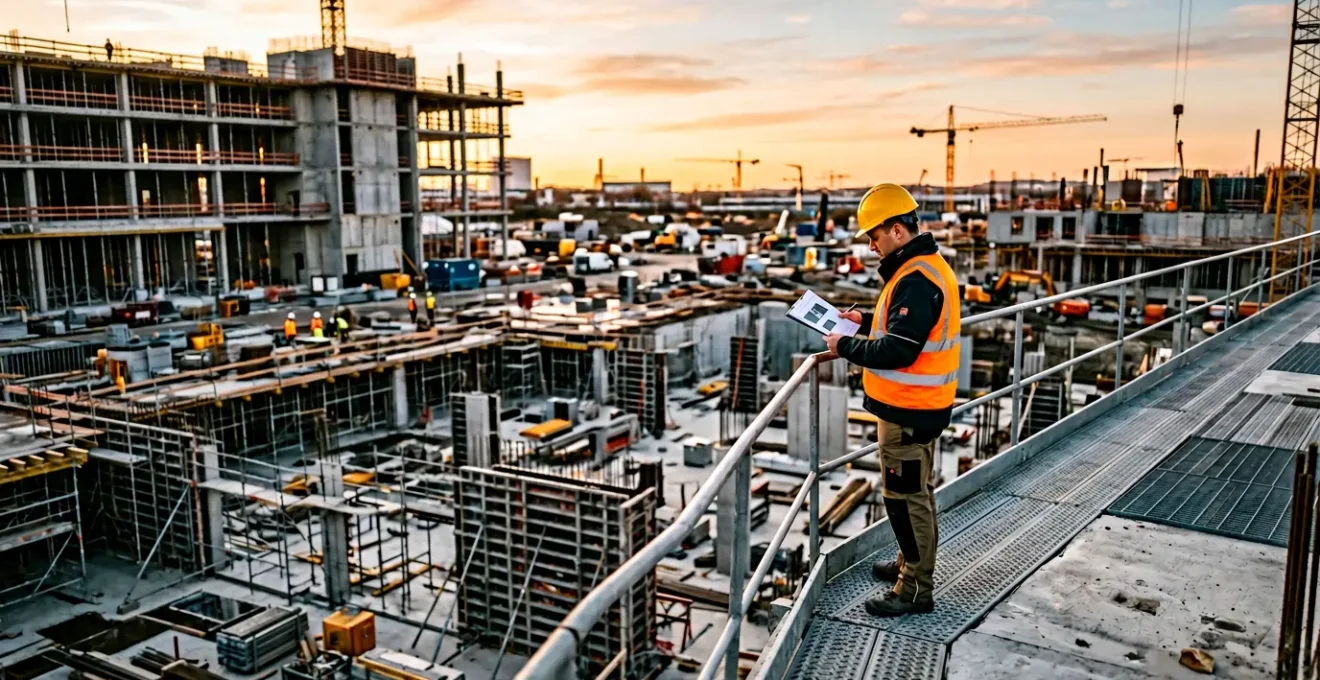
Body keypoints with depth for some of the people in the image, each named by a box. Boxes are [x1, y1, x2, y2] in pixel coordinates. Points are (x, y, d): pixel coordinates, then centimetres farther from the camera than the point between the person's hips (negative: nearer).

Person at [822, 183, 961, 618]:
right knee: (913, 491, 22)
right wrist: (865, 322, 10)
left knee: (905, 495, -1)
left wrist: (846, 347, -15)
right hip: (917, 403, 11)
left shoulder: (917, 280, -23)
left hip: (910, 410, -11)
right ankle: (911, 564, 37)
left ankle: (916, 590, 9)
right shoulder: (924, 267, 11)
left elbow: (897, 350, -27)